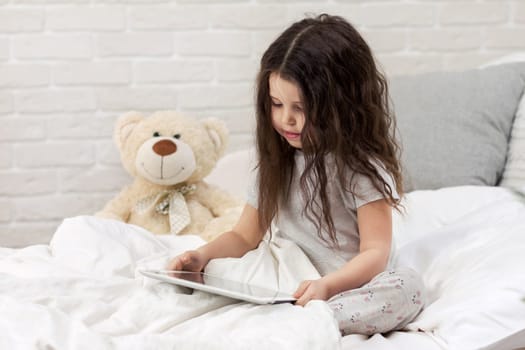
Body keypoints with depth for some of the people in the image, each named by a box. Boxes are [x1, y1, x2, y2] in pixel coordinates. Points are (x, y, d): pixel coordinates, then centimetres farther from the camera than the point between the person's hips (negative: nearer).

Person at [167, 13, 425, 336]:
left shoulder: (361, 164, -9)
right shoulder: (278, 162, 8)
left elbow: (375, 252, -14)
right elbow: (244, 236, 11)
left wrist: (327, 286, -33)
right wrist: (202, 256, -10)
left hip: (349, 287, -4)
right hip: (288, 288, 4)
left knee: (408, 286, -35)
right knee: (211, 273, -14)